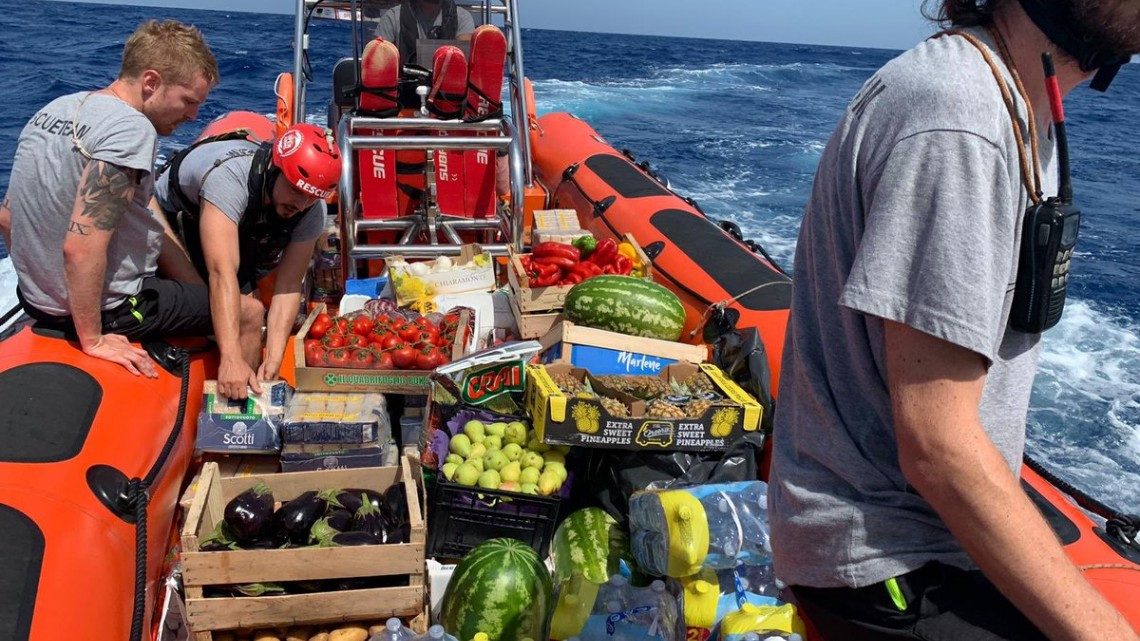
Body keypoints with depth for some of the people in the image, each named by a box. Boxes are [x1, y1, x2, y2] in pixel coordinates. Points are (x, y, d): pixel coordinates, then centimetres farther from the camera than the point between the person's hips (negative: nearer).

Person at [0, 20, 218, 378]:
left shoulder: (52, 110, 3)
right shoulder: (131, 130, -24)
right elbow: (81, 248, -32)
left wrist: (40, 283, 21)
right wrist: (93, 341, -23)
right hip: (105, 310, -9)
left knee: (157, 230, 30)